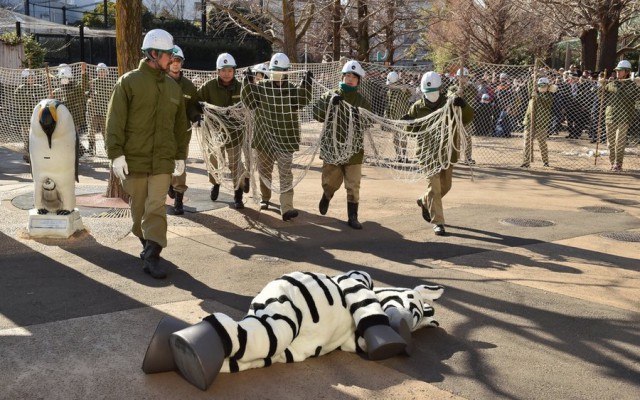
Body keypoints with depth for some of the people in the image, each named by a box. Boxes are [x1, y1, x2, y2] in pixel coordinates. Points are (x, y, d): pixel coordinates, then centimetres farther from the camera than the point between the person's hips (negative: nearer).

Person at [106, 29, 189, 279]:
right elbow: (115, 121, -7)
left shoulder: (173, 87, 12)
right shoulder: (128, 82, -3)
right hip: (134, 158, -2)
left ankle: (152, 256, -7)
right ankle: (147, 242, 33)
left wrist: (181, 155, 15)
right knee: (138, 207, 11)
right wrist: (116, 154, -13)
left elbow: (180, 124, 17)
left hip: (163, 159, 2)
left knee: (156, 208, -7)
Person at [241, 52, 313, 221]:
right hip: (264, 137, 2)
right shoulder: (261, 87, 2)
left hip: (285, 139, -2)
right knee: (264, 170, 19)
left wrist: (306, 84, -27)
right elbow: (249, 101, -7)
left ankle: (286, 208, -15)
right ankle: (265, 198, 42)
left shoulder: (292, 89, -2)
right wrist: (247, 82, -18)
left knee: (285, 173, -9)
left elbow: (302, 101, -17)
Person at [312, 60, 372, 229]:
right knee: (331, 181, 9)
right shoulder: (330, 95, 2)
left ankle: (352, 217, 11)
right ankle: (326, 196, 43)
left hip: (353, 148, 1)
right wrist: (330, 103, -21)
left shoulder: (361, 101, 5)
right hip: (331, 146, -1)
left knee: (353, 185, 2)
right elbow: (317, 114, -7)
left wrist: (361, 117, -17)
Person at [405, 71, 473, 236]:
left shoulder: (449, 104, -2)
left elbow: (467, 118, -11)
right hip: (428, 153, -2)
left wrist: (463, 106, -32)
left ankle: (424, 201, 43)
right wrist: (407, 123, -11)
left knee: (445, 186, 17)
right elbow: (412, 128, 13)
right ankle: (438, 222, -1)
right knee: (434, 187, -7)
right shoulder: (418, 107, 0)